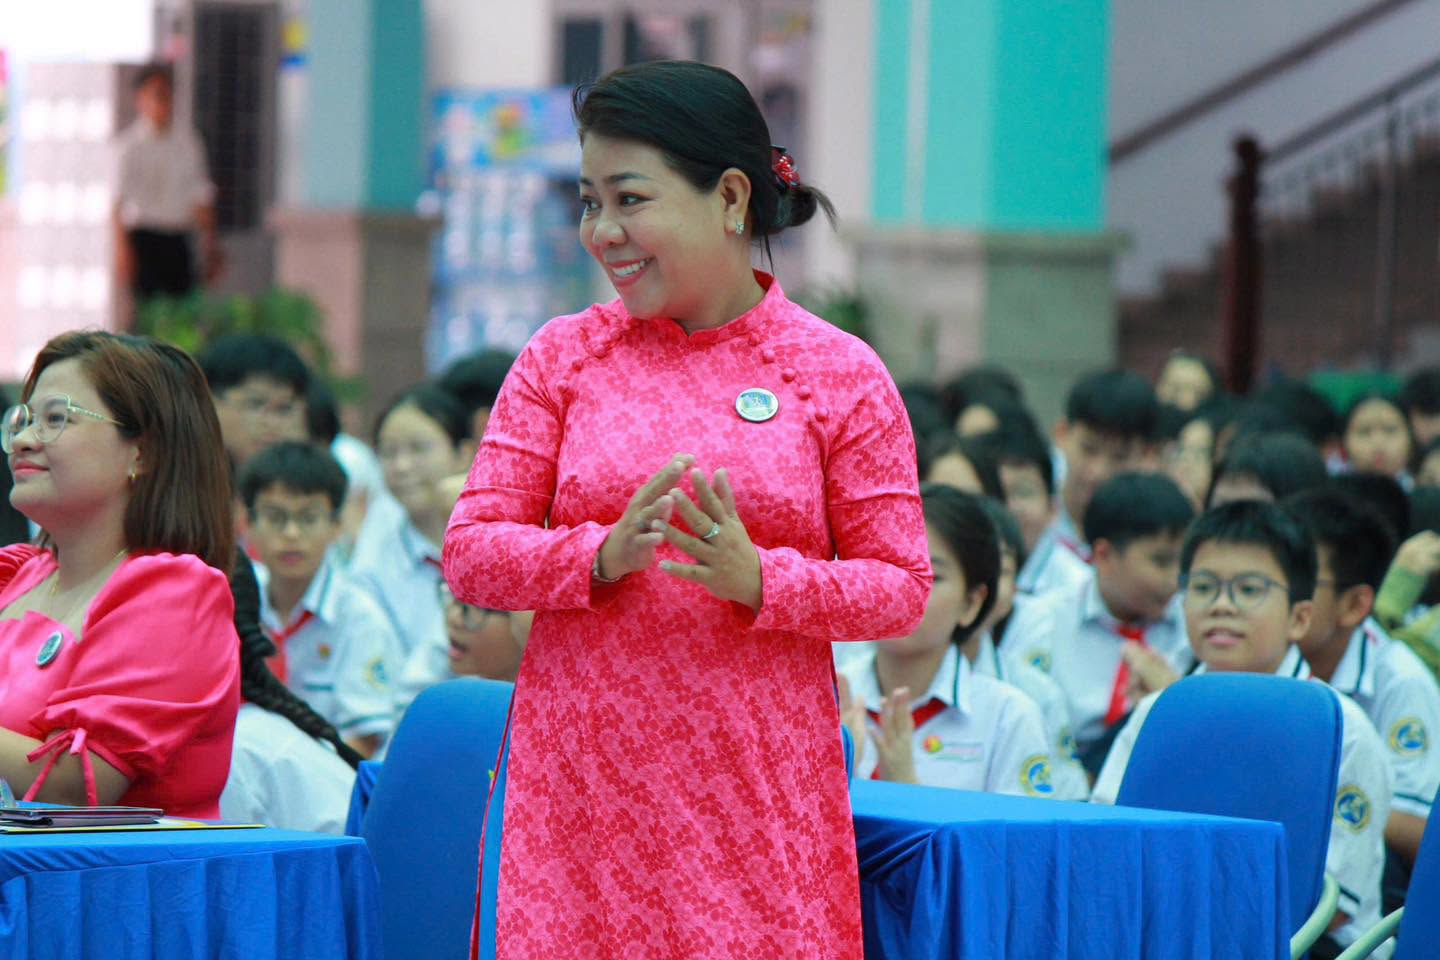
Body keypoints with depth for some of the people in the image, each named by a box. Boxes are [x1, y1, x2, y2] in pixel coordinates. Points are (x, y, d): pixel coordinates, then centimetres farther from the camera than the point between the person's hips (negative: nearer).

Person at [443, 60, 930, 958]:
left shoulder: (842, 377, 1)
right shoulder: (562, 358, 7)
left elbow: (902, 588, 0)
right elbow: (470, 553, 3)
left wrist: (759, 579, -17)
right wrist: (603, 556, -14)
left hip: (758, 802, -1)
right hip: (578, 793, 1)